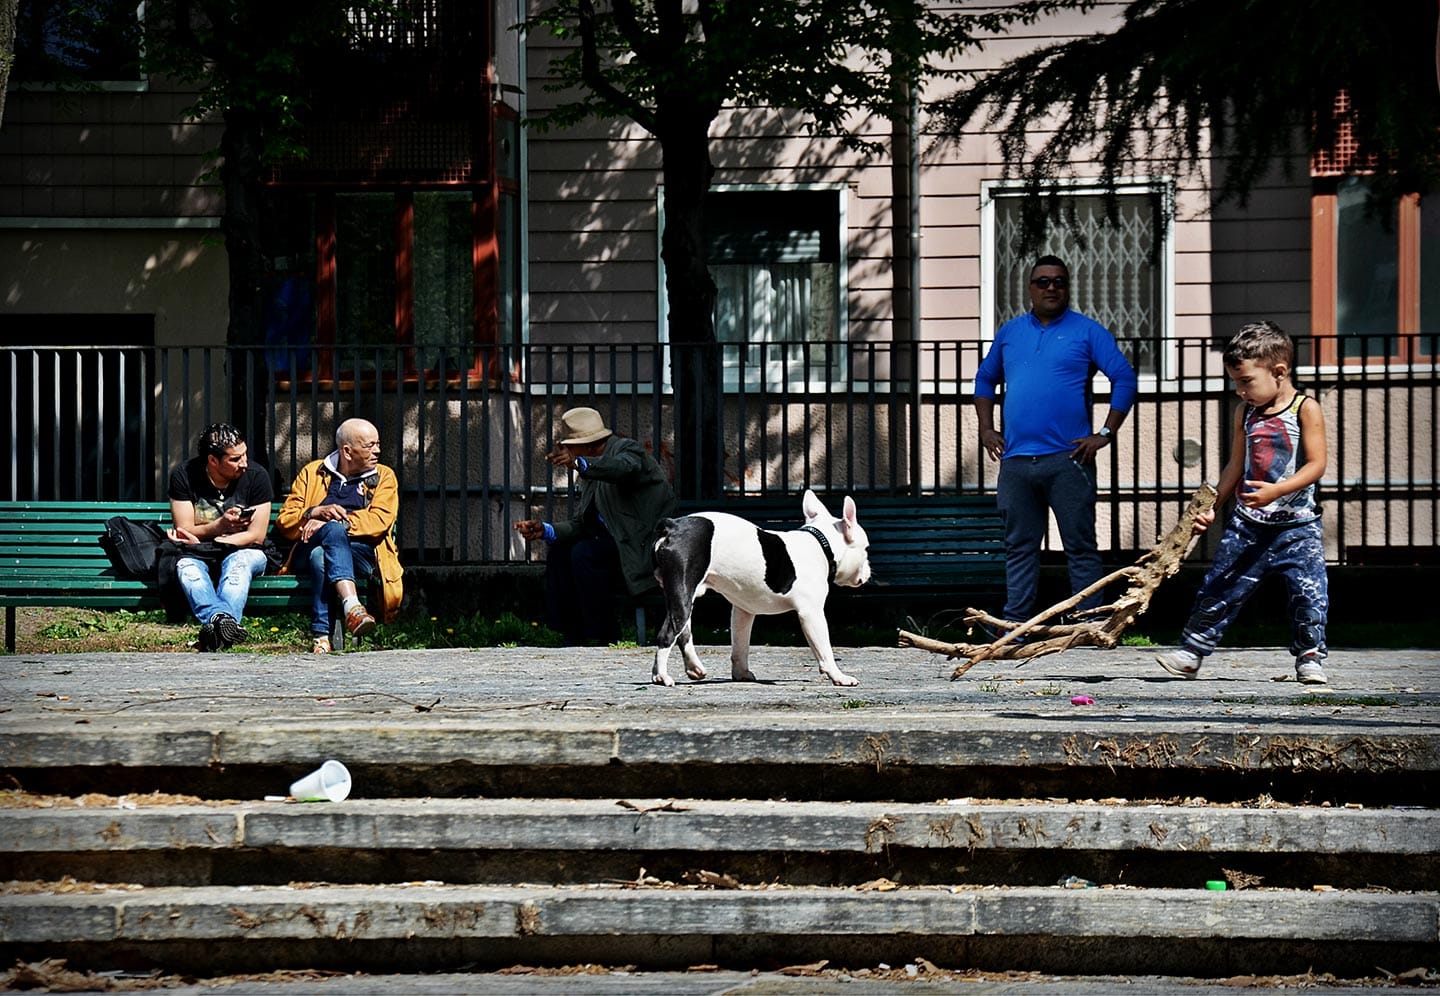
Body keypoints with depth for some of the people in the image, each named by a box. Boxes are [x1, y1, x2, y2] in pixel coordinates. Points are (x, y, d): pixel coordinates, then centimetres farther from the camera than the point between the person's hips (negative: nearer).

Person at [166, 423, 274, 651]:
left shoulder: (256, 477, -7)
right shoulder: (184, 476, -7)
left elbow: (256, 536, -9)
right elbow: (184, 532, -7)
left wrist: (201, 542, -17)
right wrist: (219, 526, -26)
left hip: (242, 550, 0)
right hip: (199, 555, 0)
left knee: (238, 562, -37)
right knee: (186, 565, -35)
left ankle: (214, 625, -63)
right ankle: (223, 619, -64)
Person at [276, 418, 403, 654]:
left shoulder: (383, 477, 17)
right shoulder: (312, 473, 19)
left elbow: (380, 520, -2)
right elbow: (284, 521, 12)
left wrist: (337, 521, -14)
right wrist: (315, 513, -8)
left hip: (362, 552, 0)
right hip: (309, 551, 0)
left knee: (320, 554, -36)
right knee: (334, 530, -37)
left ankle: (321, 635, -47)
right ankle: (352, 606, -56)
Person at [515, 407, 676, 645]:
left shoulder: (628, 449, -10)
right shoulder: (592, 474, 14)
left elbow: (626, 467, -38)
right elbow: (581, 526, 10)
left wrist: (579, 463, -51)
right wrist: (544, 530, -6)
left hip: (648, 544, -9)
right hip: (618, 541, 9)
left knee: (584, 554, -25)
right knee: (559, 553, 2)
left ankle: (607, 638, -19)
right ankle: (573, 639, 2)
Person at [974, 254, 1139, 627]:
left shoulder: (1087, 331, 3)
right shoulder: (1010, 332, 16)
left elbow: (1125, 378, -1)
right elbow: (985, 379, 27)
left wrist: (1104, 434, -7)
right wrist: (987, 430, 13)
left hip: (1068, 460, -4)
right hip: (1016, 461, 4)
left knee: (1080, 546, -3)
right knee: (1019, 547, 7)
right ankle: (1016, 624, 11)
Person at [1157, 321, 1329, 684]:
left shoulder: (1306, 410, -9)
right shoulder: (1245, 413, 7)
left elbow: (1316, 464, -15)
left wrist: (1276, 490, -26)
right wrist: (1212, 507, 10)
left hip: (1296, 523, -4)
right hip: (1247, 522, 4)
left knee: (1309, 592, -9)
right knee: (1219, 587, 5)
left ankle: (1309, 657, 7)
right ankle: (1191, 651, 14)